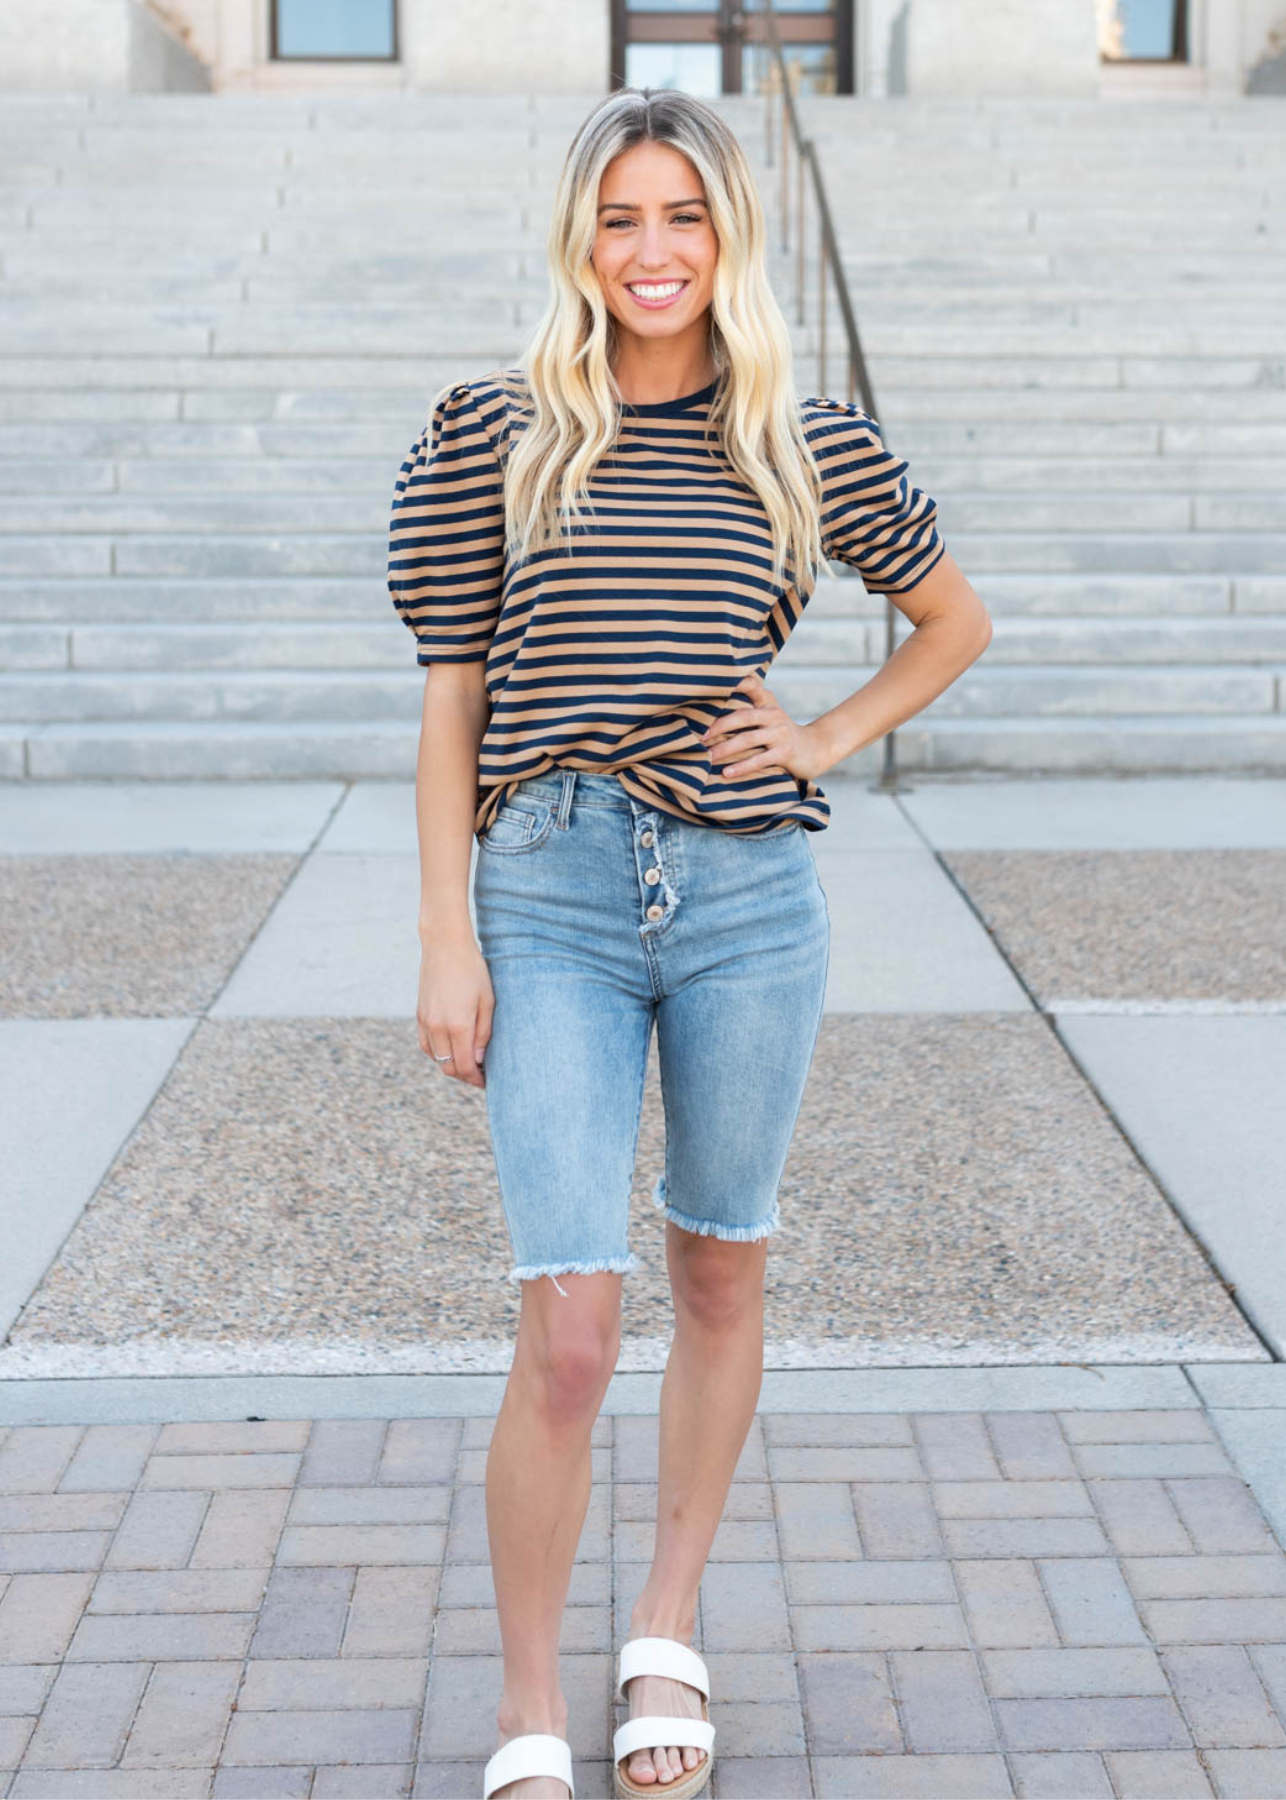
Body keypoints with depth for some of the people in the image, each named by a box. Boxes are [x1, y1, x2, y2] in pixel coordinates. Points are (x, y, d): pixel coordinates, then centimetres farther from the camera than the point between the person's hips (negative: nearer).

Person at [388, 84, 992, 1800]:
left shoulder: (814, 445, 5)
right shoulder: (489, 432, 1)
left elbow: (957, 623, 20)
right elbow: (452, 700, 2)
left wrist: (831, 738, 5)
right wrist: (447, 940, -3)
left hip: (751, 898, 2)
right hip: (552, 898, -2)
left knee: (720, 1277, 14)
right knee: (568, 1331, -7)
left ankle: (669, 1629, 34)